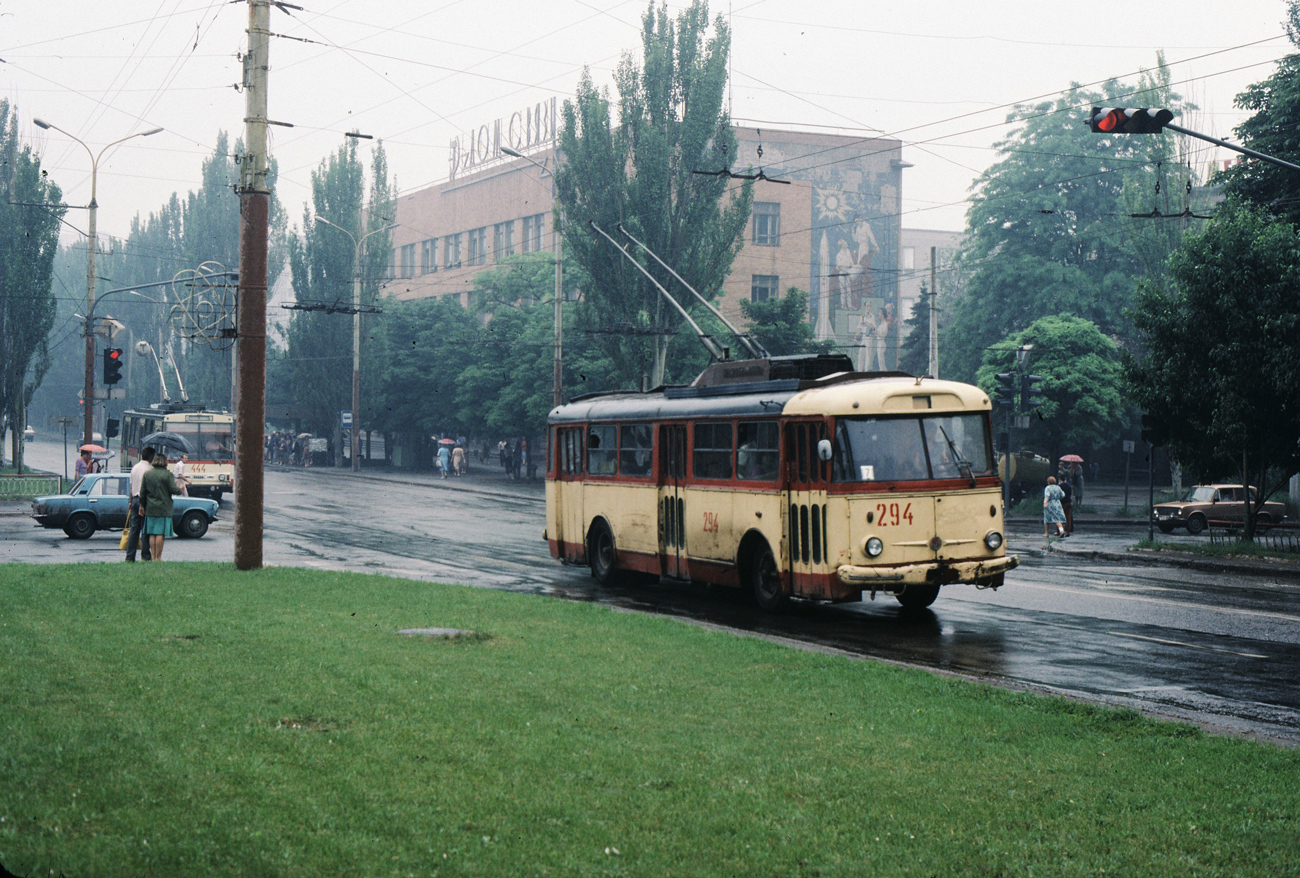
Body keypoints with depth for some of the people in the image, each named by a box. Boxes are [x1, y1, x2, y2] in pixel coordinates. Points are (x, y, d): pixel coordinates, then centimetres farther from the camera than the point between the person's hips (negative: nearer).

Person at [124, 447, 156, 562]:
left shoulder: (134, 468, 12)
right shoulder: (150, 469, -10)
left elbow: (131, 487, 17)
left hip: (135, 499, 7)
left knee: (134, 528, 7)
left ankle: (130, 556, 5)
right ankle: (145, 556, -2)